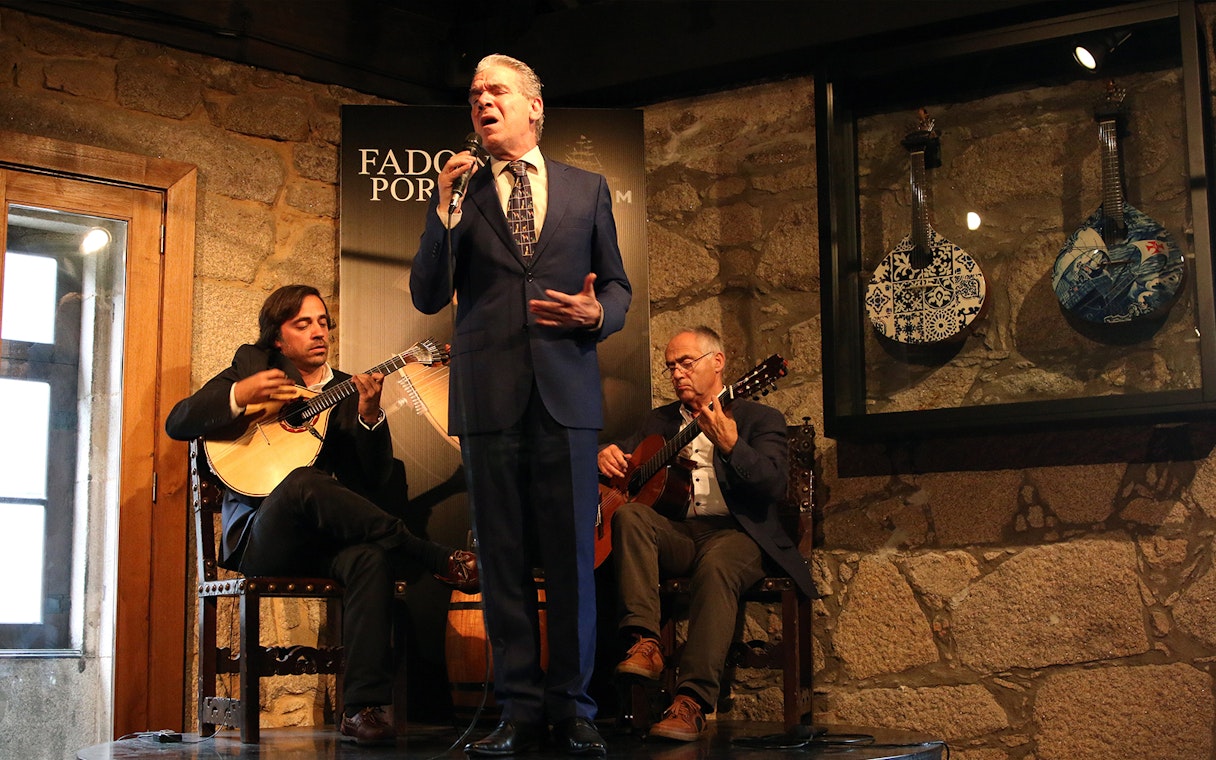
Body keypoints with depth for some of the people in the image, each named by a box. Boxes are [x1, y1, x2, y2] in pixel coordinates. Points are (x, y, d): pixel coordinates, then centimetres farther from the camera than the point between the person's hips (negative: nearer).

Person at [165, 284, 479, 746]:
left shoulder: (349, 392, 17)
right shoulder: (251, 366, 15)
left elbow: (375, 479, 6)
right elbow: (177, 423, 5)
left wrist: (369, 415, -12)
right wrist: (240, 395, -11)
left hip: (327, 540, 2)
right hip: (259, 538, -2)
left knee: (372, 556, -35)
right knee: (304, 483, -37)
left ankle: (362, 709, -39)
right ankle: (443, 562, -31)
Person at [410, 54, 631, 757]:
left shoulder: (588, 190, 14)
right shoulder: (462, 193, 12)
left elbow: (617, 285, 17)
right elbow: (429, 298, 4)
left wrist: (597, 315, -6)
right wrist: (445, 208, -6)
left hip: (567, 392, 0)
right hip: (489, 395, 0)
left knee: (572, 555, 0)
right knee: (503, 558, 2)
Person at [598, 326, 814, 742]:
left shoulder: (760, 419, 9)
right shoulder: (659, 420, 25)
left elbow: (774, 485, -7)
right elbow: (626, 461, 24)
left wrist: (730, 445, -24)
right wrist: (607, 456, -2)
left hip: (735, 532, -4)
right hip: (674, 533, 4)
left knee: (716, 566, -38)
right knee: (629, 514, -28)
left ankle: (692, 701, -43)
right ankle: (644, 643, -37)